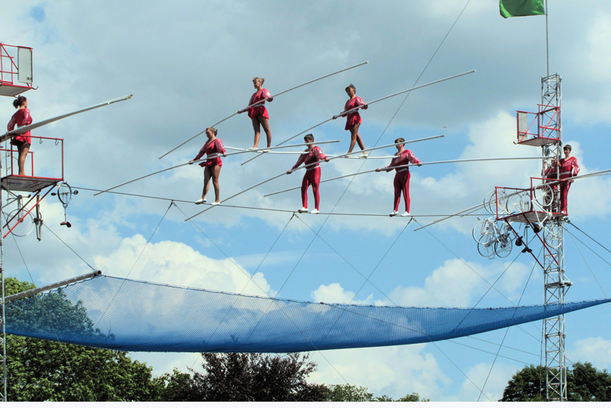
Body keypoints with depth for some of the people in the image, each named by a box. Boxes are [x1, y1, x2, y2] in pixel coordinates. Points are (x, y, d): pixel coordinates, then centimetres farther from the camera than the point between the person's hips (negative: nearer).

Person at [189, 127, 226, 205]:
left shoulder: (217, 140, 1)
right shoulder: (208, 142, 26)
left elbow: (220, 147, -21)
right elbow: (202, 152, 34)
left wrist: (223, 152, -42)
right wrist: (194, 159, 38)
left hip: (215, 162, -8)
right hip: (208, 163, 8)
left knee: (215, 181, -11)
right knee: (206, 180, -8)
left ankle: (217, 200, -11)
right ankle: (203, 197, -21)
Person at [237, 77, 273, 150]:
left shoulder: (263, 91, 7)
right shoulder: (254, 94, 28)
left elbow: (269, 97, -14)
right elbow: (250, 106, 30)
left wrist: (269, 98, -37)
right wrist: (242, 111, 27)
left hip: (261, 111, -7)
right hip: (254, 112, 7)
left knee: (267, 129, -6)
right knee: (256, 130, -7)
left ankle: (269, 146, -6)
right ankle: (255, 146, -23)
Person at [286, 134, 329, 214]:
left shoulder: (316, 149, -5)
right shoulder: (306, 151, 21)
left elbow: (319, 154, -28)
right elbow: (300, 161, 31)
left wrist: (324, 158, -50)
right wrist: (292, 169, 37)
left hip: (315, 170, -8)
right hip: (308, 171, 8)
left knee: (315, 189, -8)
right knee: (303, 188, 1)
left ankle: (317, 209, -5)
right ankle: (305, 207, 5)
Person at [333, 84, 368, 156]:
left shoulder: (357, 99, 4)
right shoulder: (348, 101, 25)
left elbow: (362, 104, -15)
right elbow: (345, 113, 30)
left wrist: (364, 105, -38)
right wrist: (337, 116, 33)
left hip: (355, 118, -8)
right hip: (350, 119, 8)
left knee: (353, 136, -14)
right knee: (357, 136, 1)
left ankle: (349, 152, -26)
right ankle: (364, 152, -2)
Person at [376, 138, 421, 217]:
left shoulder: (407, 152, 3)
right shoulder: (396, 155, 25)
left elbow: (412, 158, -15)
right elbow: (391, 166, 31)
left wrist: (418, 162, -36)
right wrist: (381, 169, 33)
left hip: (404, 174, -7)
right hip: (397, 174, 7)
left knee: (405, 192, -8)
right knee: (397, 192, 4)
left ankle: (407, 211, -8)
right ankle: (395, 210, 6)